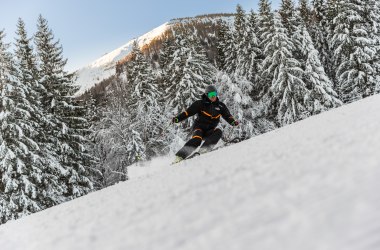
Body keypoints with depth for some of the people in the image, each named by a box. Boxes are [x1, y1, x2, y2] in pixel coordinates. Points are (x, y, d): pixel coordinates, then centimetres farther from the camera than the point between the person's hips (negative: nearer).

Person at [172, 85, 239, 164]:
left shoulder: (220, 106, 9)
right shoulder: (200, 103, -2)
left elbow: (227, 116, 8)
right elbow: (188, 112, -5)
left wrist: (233, 122, -14)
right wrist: (178, 118, -18)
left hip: (209, 131, 4)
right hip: (199, 127, -4)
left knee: (218, 132, -27)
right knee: (197, 140, -32)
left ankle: (204, 150, -37)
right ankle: (180, 156, -33)